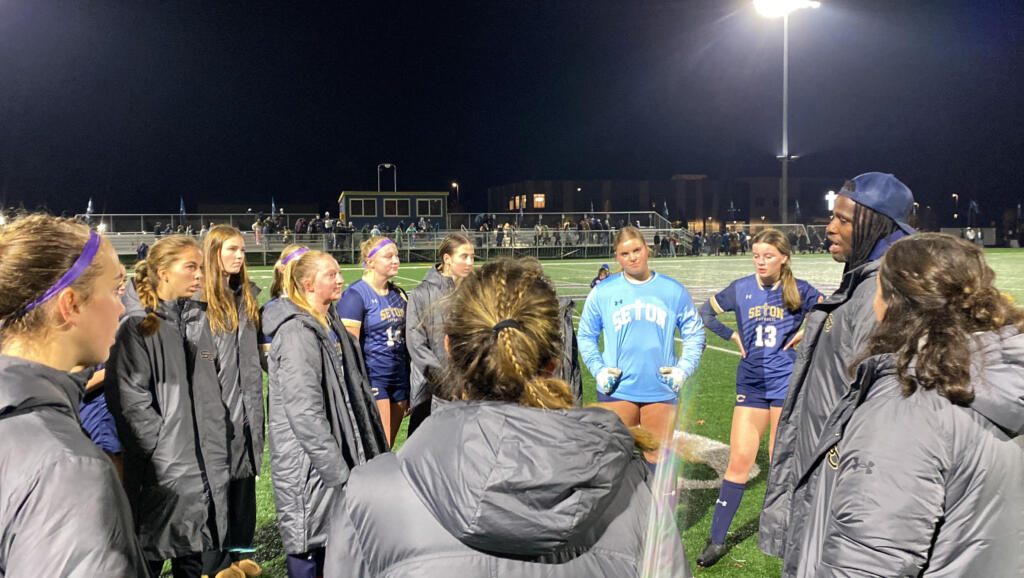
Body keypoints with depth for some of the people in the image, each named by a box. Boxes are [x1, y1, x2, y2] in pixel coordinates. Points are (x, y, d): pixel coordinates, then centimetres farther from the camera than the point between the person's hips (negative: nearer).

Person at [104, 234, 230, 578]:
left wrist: (216, 445, 10)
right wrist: (165, 451, -17)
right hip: (163, 472, -6)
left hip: (206, 470, 6)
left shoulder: (197, 323, 11)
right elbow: (130, 403, -16)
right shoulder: (137, 328, -10)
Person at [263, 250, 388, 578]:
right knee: (307, 549, 4)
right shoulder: (296, 333, -20)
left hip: (334, 454, 9)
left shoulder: (330, 324, 11)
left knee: (327, 540, 19)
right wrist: (338, 471, -22)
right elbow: (304, 413, -25)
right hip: (309, 464, -9)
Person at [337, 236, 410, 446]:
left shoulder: (398, 294, 13)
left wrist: (408, 389, 19)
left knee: (387, 449, 13)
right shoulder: (355, 294, -9)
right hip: (372, 378, -7)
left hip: (399, 377, 7)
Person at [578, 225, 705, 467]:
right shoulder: (603, 292, 2)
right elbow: (585, 336, 10)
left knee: (659, 459, 10)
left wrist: (684, 368, -2)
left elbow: (695, 334, 12)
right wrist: (598, 369, -4)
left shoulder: (674, 291, 4)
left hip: (661, 392, 1)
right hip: (616, 392, -1)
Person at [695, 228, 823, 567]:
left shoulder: (798, 291, -3)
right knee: (739, 461, 0)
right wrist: (733, 336, 4)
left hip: (787, 383, -1)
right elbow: (704, 313, 12)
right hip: (751, 384, 1)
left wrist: (805, 333, -5)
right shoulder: (740, 289, 1)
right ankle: (717, 540, 8)